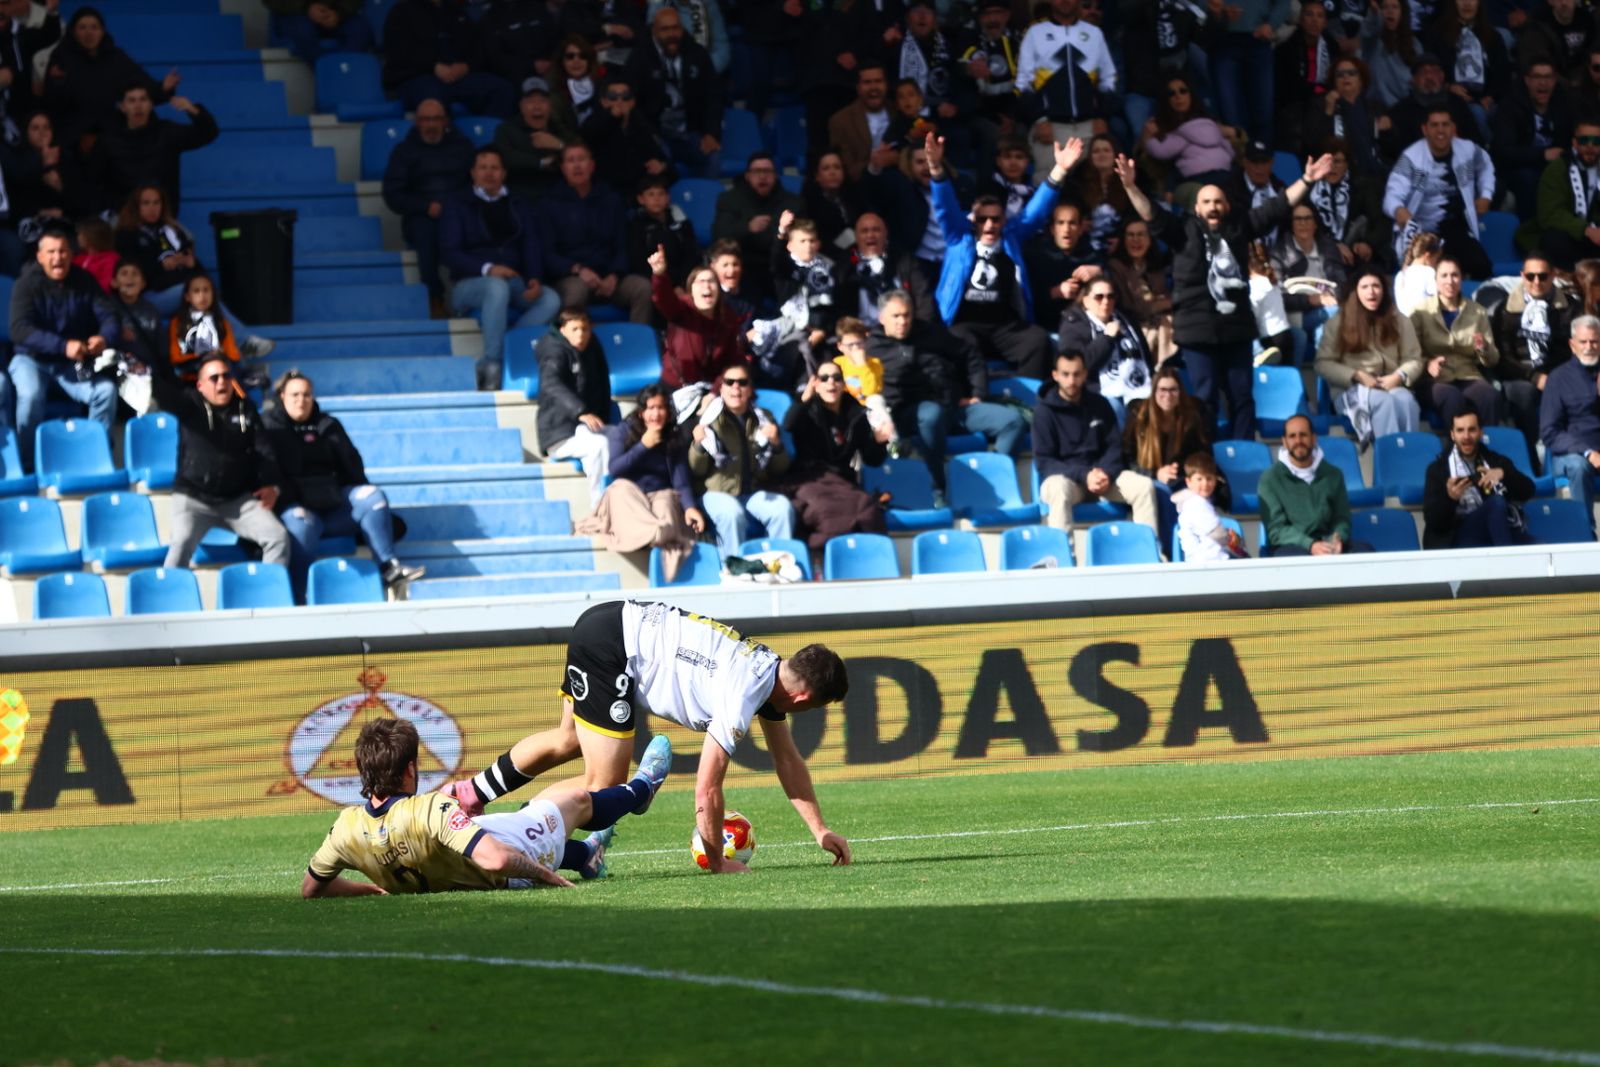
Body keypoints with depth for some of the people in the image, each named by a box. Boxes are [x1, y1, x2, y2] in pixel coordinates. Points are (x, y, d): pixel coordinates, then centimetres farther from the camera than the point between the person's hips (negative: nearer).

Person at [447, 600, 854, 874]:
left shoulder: (772, 672, 4)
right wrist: (717, 862, -9)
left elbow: (788, 762, 17)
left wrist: (821, 832, 15)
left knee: (569, 741, 29)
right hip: (607, 644, -10)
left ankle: (470, 794, 41)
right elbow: (706, 790, -21)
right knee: (604, 786, -11)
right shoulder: (743, 694, -23)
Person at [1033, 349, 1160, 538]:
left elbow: (1114, 447, 8)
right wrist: (1084, 475, -22)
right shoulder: (1045, 411, -5)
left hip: (1100, 473, 4)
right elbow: (1043, 461, -9)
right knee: (1060, 490, -40)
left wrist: (1105, 473, -15)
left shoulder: (1099, 404, 8)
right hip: (1062, 476, -4)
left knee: (1144, 485, -19)